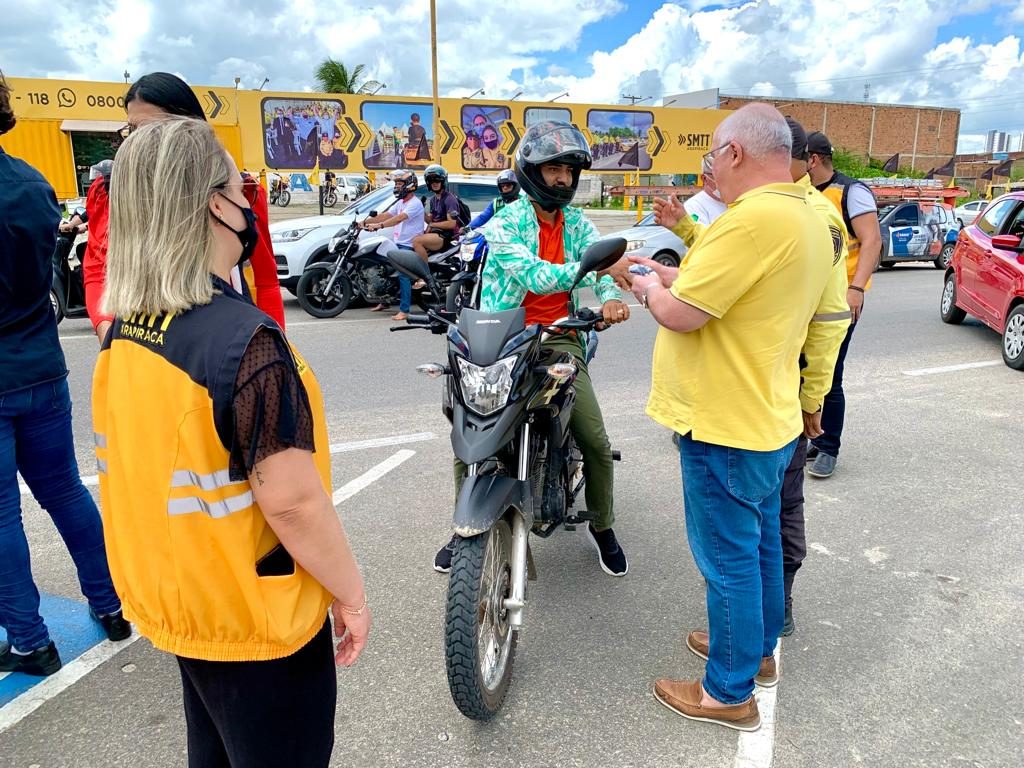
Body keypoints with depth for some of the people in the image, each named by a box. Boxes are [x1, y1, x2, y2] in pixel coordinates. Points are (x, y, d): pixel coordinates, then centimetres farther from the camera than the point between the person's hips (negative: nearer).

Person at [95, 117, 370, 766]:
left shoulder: (123, 334, -3)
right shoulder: (244, 339, -28)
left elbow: (148, 469, 7)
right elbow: (291, 499, -28)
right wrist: (351, 593, -13)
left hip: (175, 602, 7)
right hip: (256, 624, -7)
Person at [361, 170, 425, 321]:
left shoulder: (415, 203, -12)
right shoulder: (401, 203, 20)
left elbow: (399, 218, -26)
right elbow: (385, 215, 13)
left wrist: (379, 225, -37)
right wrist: (365, 221, 3)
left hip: (408, 245, -10)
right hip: (397, 243, 10)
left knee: (403, 274, -20)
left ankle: (404, 310, -22)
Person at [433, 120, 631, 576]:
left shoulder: (577, 224, 9)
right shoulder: (504, 223, -5)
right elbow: (534, 275, -21)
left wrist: (610, 297, -30)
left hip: (558, 337, 3)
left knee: (596, 442, -5)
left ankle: (602, 526, 21)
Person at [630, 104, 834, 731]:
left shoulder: (754, 217, -24)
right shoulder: (812, 222, 8)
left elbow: (680, 314, -24)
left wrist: (650, 289, -3)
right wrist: (675, 278, 15)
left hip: (726, 428, -10)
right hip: (770, 418, 10)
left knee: (730, 560, 5)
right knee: (761, 543, 23)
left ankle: (729, 693, 23)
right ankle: (758, 650, 43)